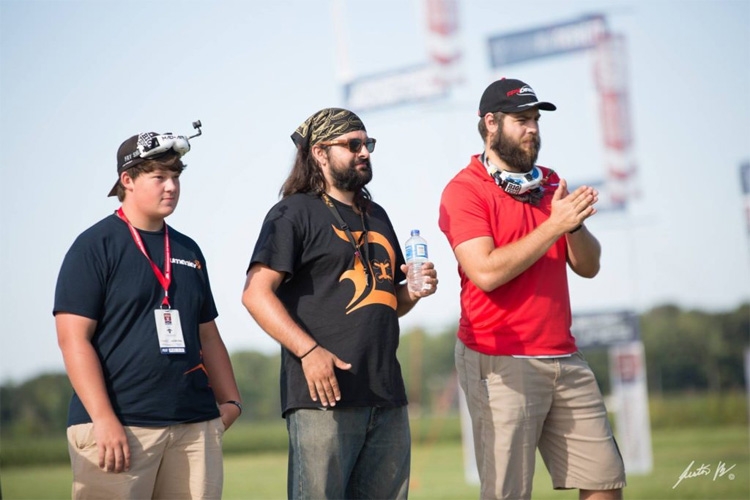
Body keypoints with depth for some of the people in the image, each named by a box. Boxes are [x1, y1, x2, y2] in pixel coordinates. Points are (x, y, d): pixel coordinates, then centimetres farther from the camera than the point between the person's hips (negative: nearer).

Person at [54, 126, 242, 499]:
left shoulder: (188, 251, 18)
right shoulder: (95, 246, -1)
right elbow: (73, 338, -8)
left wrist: (230, 399, 12)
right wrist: (103, 419, -16)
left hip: (195, 425, 6)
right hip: (119, 426, -6)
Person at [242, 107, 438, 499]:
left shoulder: (377, 216, 22)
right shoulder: (295, 213, 0)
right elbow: (256, 293, -11)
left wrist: (414, 292, 7)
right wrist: (308, 351, -21)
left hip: (387, 395, 7)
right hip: (324, 394, -7)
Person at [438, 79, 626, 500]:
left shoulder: (550, 184, 16)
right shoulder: (465, 190, -5)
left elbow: (588, 266, 12)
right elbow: (486, 272, -19)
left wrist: (575, 224, -8)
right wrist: (554, 225, -17)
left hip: (565, 359, 7)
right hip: (501, 365, -7)